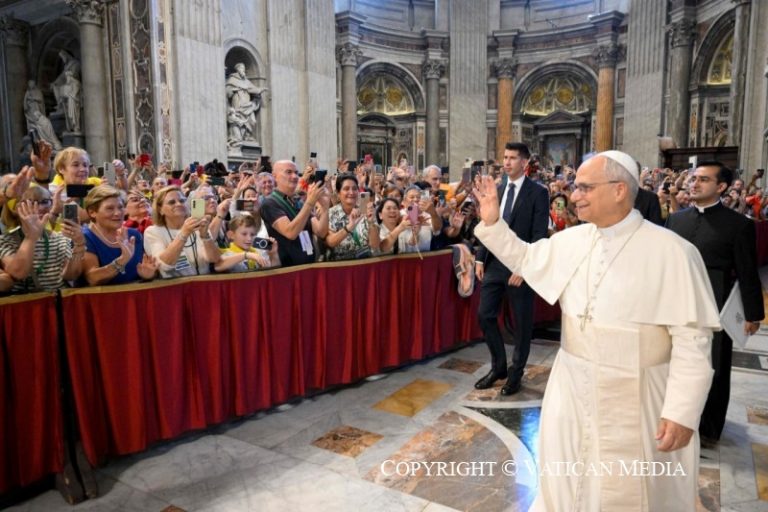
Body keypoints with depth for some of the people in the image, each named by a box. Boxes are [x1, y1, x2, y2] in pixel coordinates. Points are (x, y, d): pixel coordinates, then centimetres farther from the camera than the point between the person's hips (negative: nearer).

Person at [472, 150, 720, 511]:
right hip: (572, 389, 5)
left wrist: (682, 412, -17)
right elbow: (524, 258, 17)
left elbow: (692, 338, -16)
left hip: (634, 399, -5)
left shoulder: (672, 252, -17)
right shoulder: (570, 240, -1)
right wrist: (492, 222, 5)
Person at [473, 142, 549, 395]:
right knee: (485, 315, 7)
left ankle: (516, 372, 24)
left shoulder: (538, 193, -7)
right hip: (494, 264, 6)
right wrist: (480, 259, 5)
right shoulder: (498, 191, 11)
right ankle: (498, 366, 25)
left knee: (522, 322, 8)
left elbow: (539, 235, -12)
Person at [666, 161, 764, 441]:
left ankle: (708, 427, 30)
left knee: (712, 370, 10)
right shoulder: (675, 219, 6)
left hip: (715, 309, -3)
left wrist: (753, 314, -4)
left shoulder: (739, 224, -6)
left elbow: (747, 274, -5)